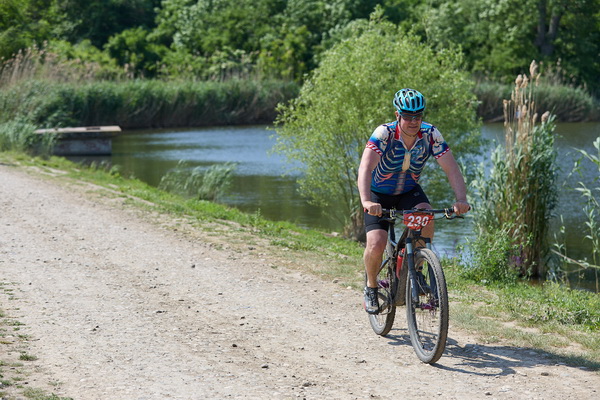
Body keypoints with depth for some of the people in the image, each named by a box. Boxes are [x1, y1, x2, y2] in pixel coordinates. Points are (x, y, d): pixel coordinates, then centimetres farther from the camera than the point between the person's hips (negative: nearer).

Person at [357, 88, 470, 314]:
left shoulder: (431, 135, -19)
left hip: (409, 191, 2)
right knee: (376, 244, -21)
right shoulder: (384, 133, -28)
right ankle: (371, 287, 9)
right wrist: (366, 201, -56)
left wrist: (461, 200, -40)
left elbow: (451, 168, -23)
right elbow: (365, 168, -40)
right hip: (379, 194, -2)